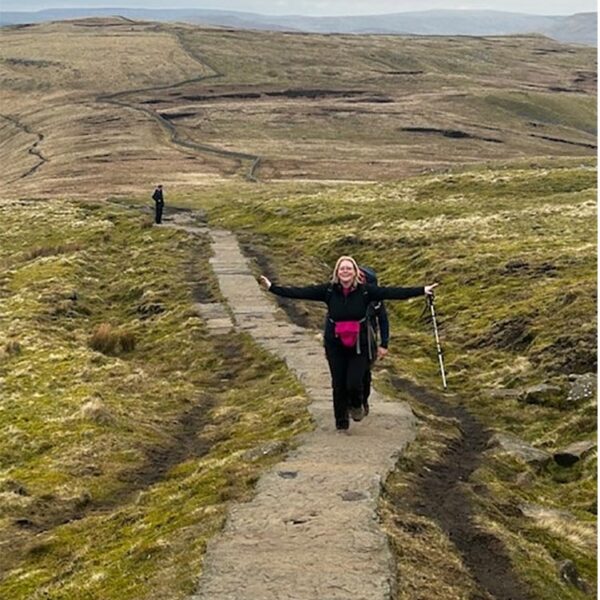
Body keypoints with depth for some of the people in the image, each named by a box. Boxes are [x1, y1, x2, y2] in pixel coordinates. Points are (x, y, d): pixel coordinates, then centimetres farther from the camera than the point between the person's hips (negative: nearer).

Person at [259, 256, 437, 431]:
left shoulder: (366, 290, -8)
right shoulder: (328, 290, -8)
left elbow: (392, 292, -10)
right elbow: (300, 292, -11)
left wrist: (422, 291, -14)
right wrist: (272, 288, -16)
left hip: (359, 346, -1)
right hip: (335, 346, 1)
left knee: (354, 383, -11)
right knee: (339, 385, 7)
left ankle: (356, 405, 26)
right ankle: (341, 422, 27)